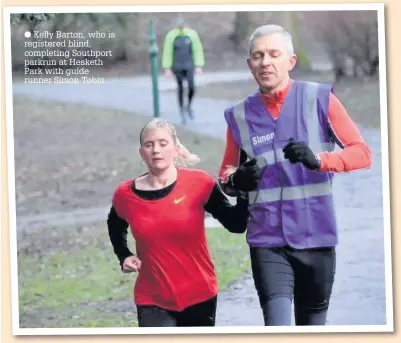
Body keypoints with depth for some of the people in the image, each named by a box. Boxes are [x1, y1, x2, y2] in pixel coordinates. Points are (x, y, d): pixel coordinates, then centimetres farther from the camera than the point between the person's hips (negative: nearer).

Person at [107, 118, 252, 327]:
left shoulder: (199, 183, -8)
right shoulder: (125, 195, -3)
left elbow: (236, 225, -11)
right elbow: (115, 225, 21)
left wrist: (245, 193, -26)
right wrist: (124, 256, 7)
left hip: (199, 295, 1)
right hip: (153, 301, -1)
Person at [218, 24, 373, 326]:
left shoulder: (320, 99, -1)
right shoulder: (240, 115, 5)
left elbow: (362, 153, -3)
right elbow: (226, 173, 18)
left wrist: (318, 159, -22)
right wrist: (235, 181, -8)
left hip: (316, 237, 0)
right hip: (268, 241, 0)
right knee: (277, 328, -17)